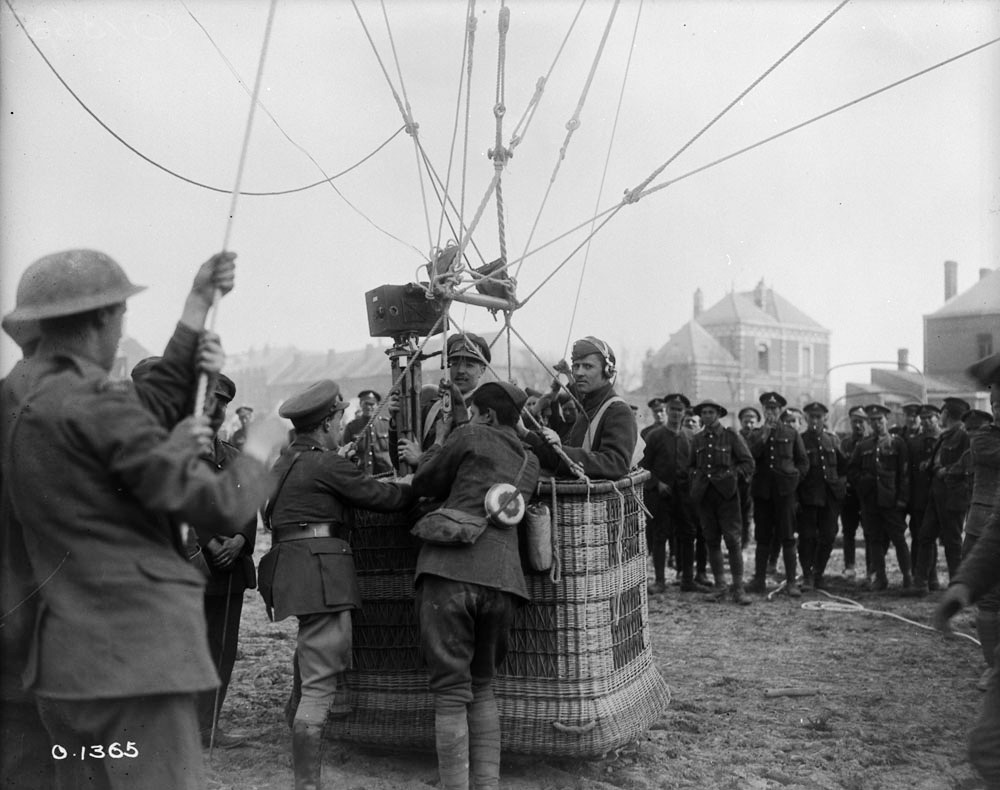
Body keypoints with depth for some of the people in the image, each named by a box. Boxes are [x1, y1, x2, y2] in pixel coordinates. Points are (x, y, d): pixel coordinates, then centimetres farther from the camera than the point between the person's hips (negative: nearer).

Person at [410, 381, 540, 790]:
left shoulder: (471, 438, 5)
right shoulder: (529, 462, 22)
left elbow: (424, 484, 12)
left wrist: (438, 443, 28)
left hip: (450, 571, -6)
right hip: (501, 576, 6)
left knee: (451, 692, -1)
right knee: (483, 687, 19)